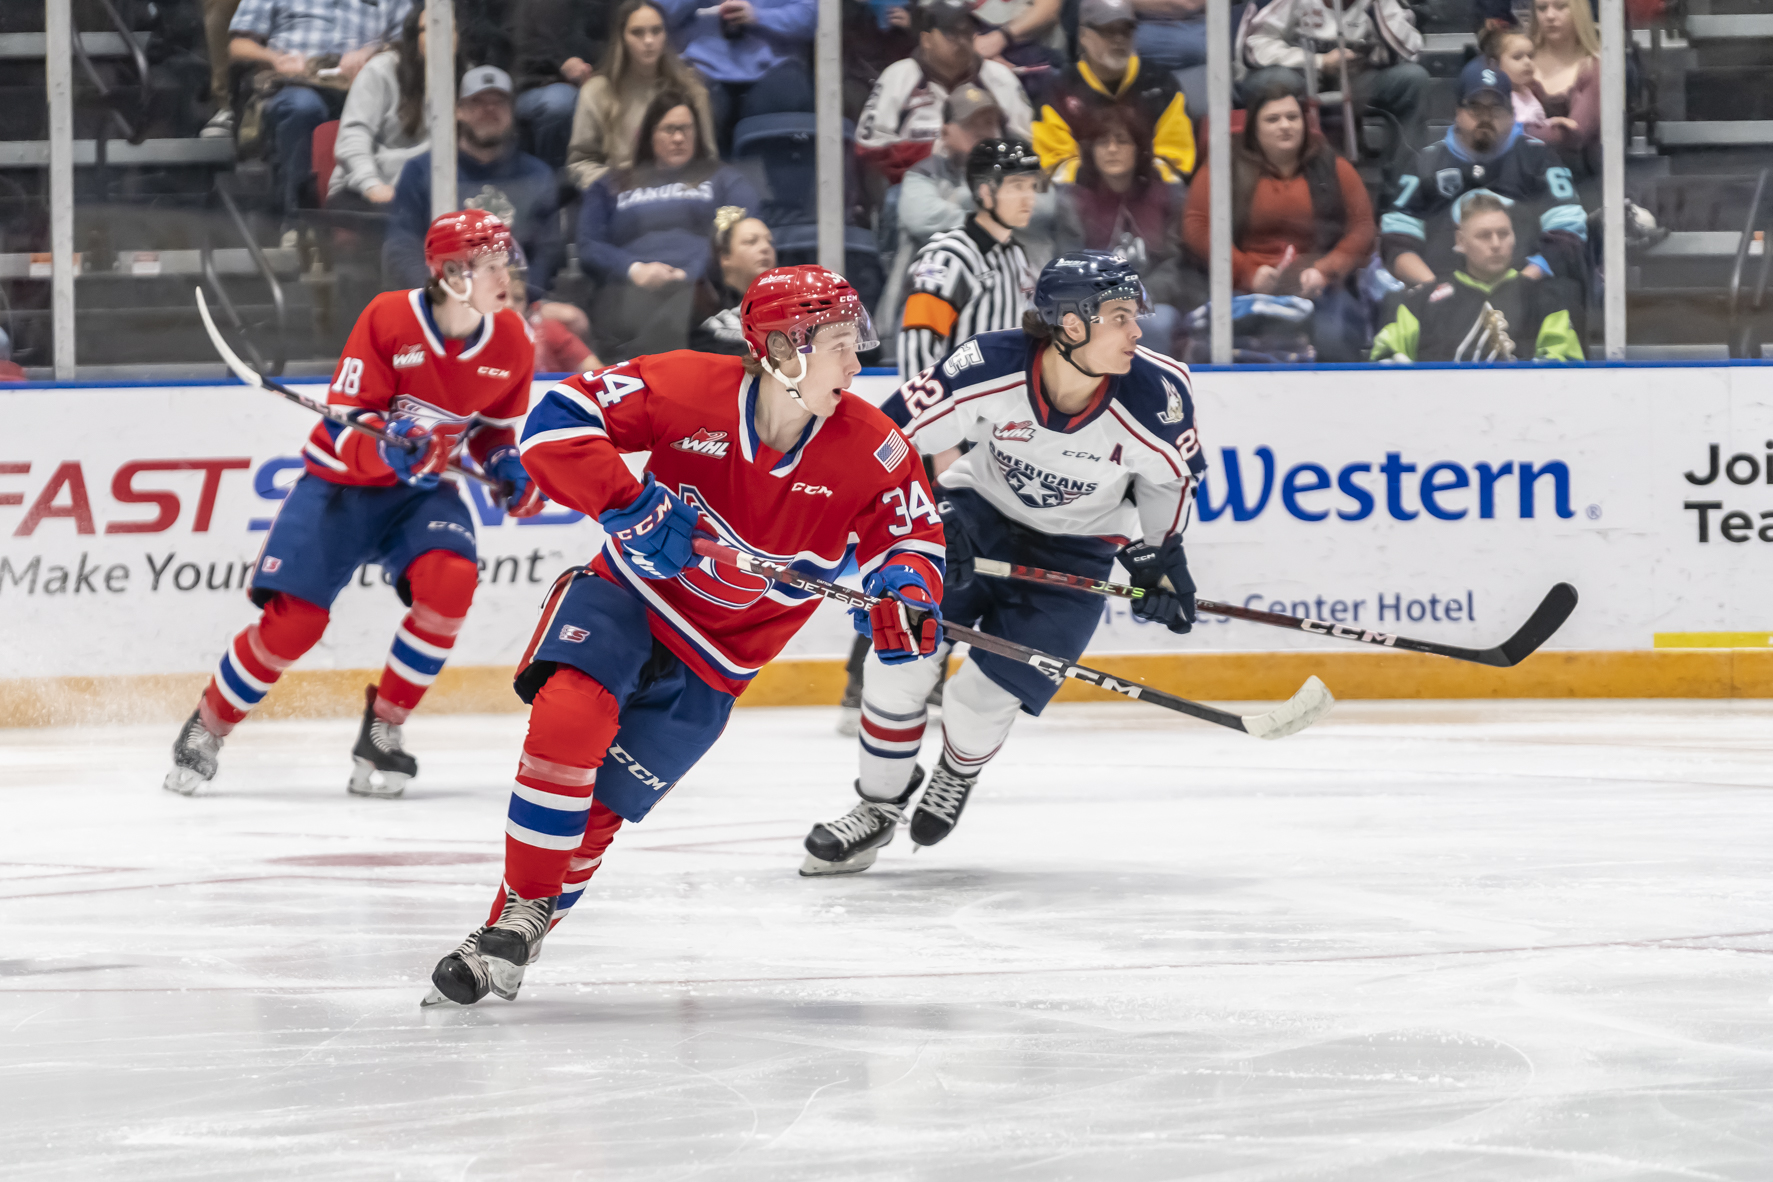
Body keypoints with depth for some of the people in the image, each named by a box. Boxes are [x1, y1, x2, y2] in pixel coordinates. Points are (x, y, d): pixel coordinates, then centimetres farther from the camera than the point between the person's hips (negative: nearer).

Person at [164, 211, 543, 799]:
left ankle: (382, 730, -9)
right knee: (295, 618, -13)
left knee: (449, 581, -27)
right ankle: (207, 729, 12)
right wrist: (389, 447, -39)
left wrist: (507, 468, -8)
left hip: (422, 488, 3)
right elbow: (343, 426, -19)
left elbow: (493, 426, 12)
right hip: (341, 483, -3)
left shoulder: (510, 341, -7)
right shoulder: (388, 319, -21)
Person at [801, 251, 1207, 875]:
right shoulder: (990, 367, -30)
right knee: (898, 662, -9)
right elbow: (902, 432, -16)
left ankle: (958, 775, 29)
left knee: (980, 704, -10)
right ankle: (879, 806, 18)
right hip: (978, 513, 0)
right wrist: (936, 515, -22)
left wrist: (1158, 555, 0)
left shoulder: (1157, 394, -27)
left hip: (1072, 552, 0)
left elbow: (1171, 473, -3)